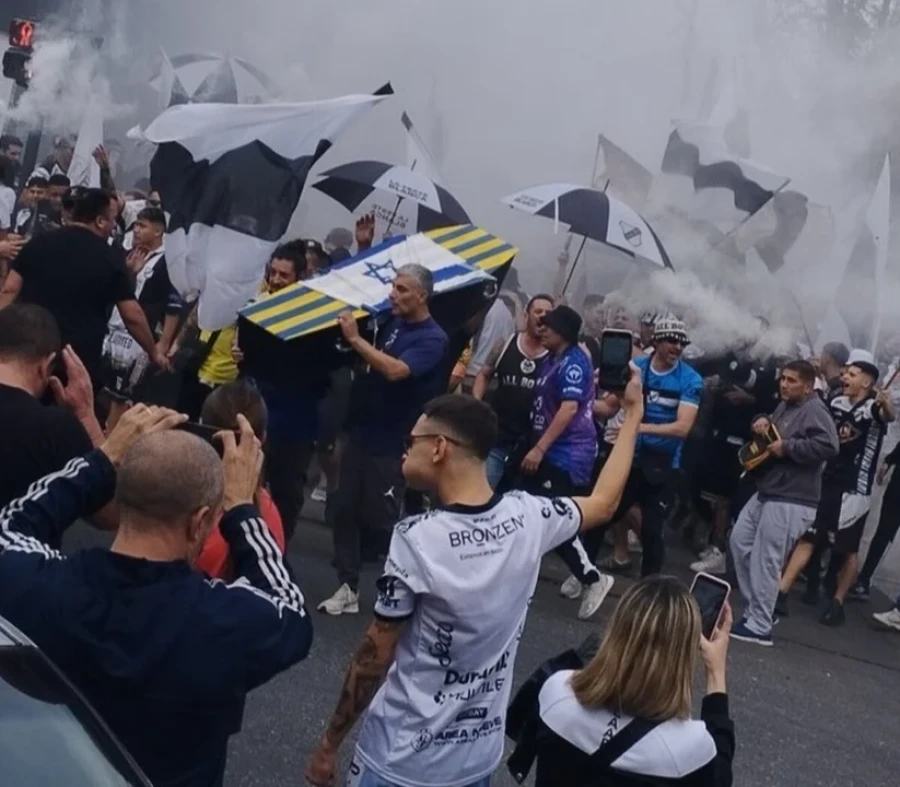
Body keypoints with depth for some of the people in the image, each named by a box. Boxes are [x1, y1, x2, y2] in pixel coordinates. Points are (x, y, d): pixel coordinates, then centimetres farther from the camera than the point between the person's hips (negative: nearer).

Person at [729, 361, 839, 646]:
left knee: (765, 561, -7)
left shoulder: (815, 410, -15)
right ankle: (756, 606, 27)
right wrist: (763, 422, 7)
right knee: (739, 541, 15)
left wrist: (787, 447, -22)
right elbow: (773, 423, 31)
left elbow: (828, 446, -28)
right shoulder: (786, 405, 14)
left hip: (791, 501, -11)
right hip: (766, 492, 11)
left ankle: (759, 626, 4)